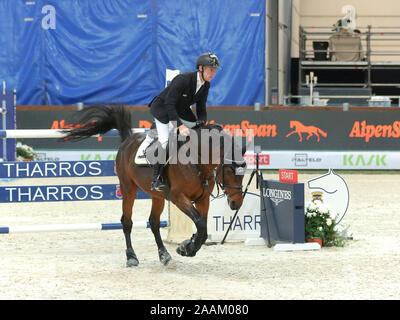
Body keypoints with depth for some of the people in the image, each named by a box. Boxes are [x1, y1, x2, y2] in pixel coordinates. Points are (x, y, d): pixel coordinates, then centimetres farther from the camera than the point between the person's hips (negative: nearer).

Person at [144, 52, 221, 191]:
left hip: (180, 109, 8)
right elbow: (169, 103, -34)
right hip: (162, 107, -8)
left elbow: (201, 108, 0)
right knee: (164, 140, -21)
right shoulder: (183, 79, -33)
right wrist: (180, 125, -39)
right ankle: (156, 179, -16)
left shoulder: (205, 85, -10)